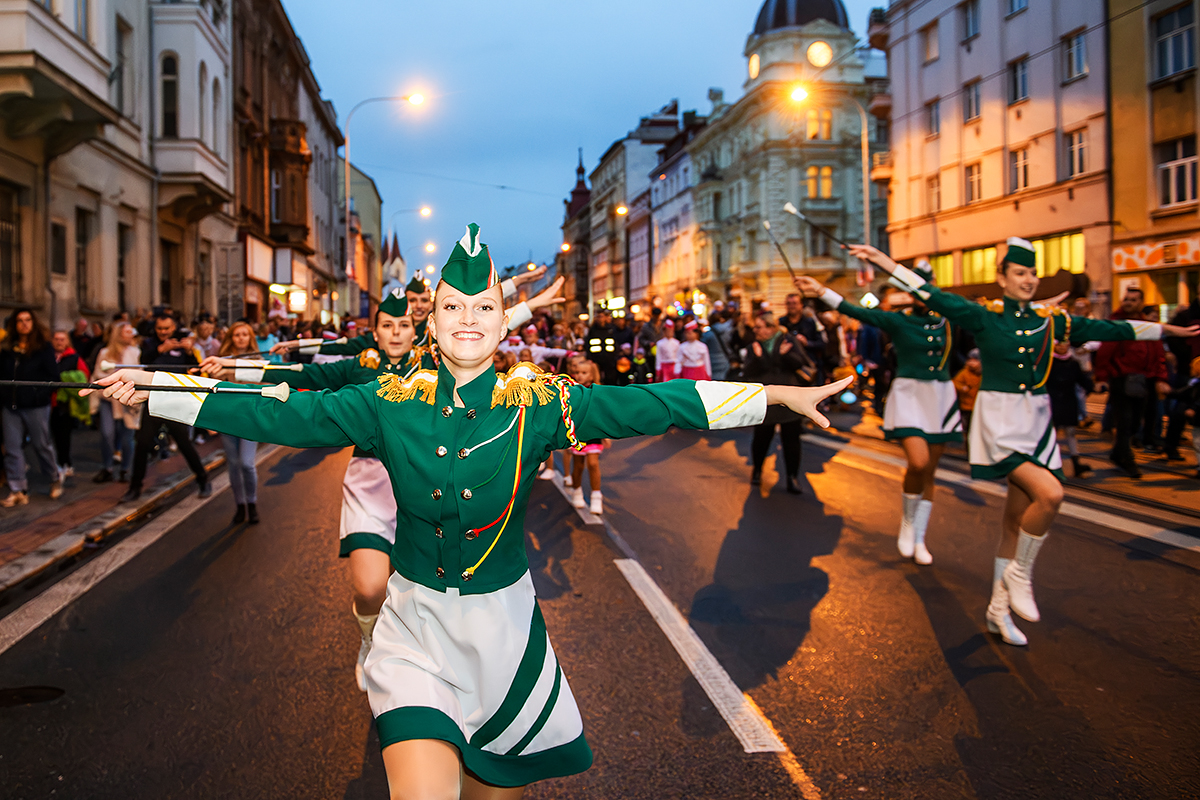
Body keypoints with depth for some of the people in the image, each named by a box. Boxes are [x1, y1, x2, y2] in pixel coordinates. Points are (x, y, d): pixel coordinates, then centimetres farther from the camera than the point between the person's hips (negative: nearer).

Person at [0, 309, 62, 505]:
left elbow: (52, 376, -5)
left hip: (36, 407, -4)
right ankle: (18, 491, 7)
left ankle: (56, 480, 25)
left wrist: (40, 395, -15)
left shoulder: (44, 348, -3)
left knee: (41, 445, 5)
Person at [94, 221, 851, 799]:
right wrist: (152, 393, -6)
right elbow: (281, 416, -5)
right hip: (417, 632, 0)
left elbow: (650, 405, -14)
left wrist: (779, 395, -18)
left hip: (504, 629, 1)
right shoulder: (391, 402, -7)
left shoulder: (539, 402, -10)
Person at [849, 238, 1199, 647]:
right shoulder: (984, 316, -5)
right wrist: (884, 262, -22)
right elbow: (932, 295, -13)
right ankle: (1019, 573, -2)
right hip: (1000, 421, -5)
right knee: (1050, 493, -25)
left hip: (1037, 422, 5)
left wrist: (1165, 329, 19)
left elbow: (1107, 329, 15)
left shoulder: (1051, 320, 8)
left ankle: (999, 609, 21)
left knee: (1016, 523, 9)